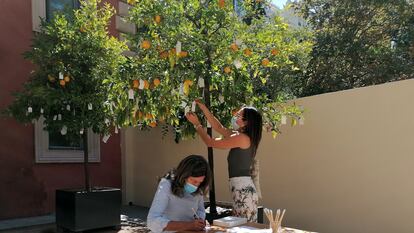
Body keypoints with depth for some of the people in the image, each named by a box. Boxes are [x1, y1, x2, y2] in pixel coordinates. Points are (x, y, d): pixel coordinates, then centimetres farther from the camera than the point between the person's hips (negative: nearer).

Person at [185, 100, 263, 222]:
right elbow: (219, 128, 21)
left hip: (243, 189, -10)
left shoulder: (242, 138, -13)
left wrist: (197, 123, 3)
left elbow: (211, 143, -8)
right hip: (242, 188, 10)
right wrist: (203, 107, 18)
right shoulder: (240, 136, 14)